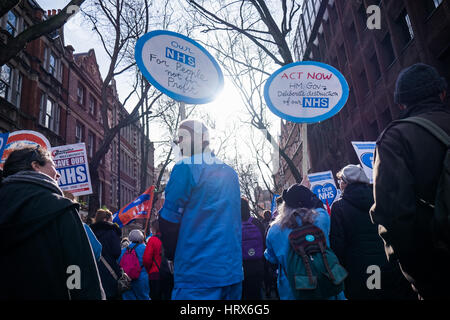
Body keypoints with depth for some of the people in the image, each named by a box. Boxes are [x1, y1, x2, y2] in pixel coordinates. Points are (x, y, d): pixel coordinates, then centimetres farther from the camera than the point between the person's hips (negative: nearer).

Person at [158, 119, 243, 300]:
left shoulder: (185, 168, -9)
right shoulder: (230, 173, 12)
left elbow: (169, 218, -7)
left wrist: (171, 254, 9)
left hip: (197, 272, -7)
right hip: (233, 270, 7)